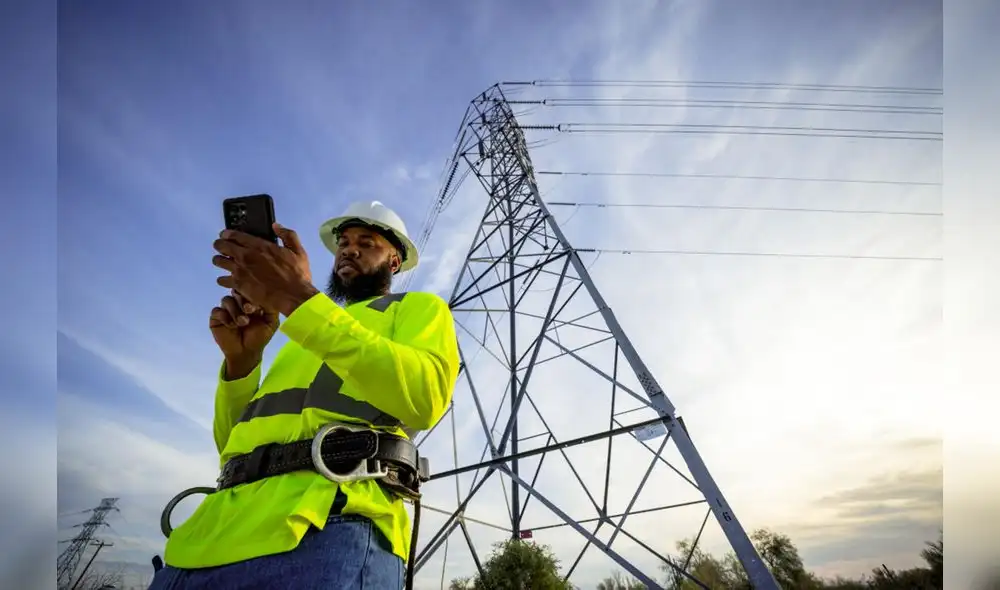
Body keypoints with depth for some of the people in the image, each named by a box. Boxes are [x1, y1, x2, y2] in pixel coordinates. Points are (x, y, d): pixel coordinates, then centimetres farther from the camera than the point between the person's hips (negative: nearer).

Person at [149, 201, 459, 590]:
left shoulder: (418, 308, 11)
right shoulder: (308, 334, 30)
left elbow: (424, 399, -12)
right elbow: (233, 444, 23)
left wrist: (298, 299, -13)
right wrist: (240, 359, 4)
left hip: (329, 527, -6)